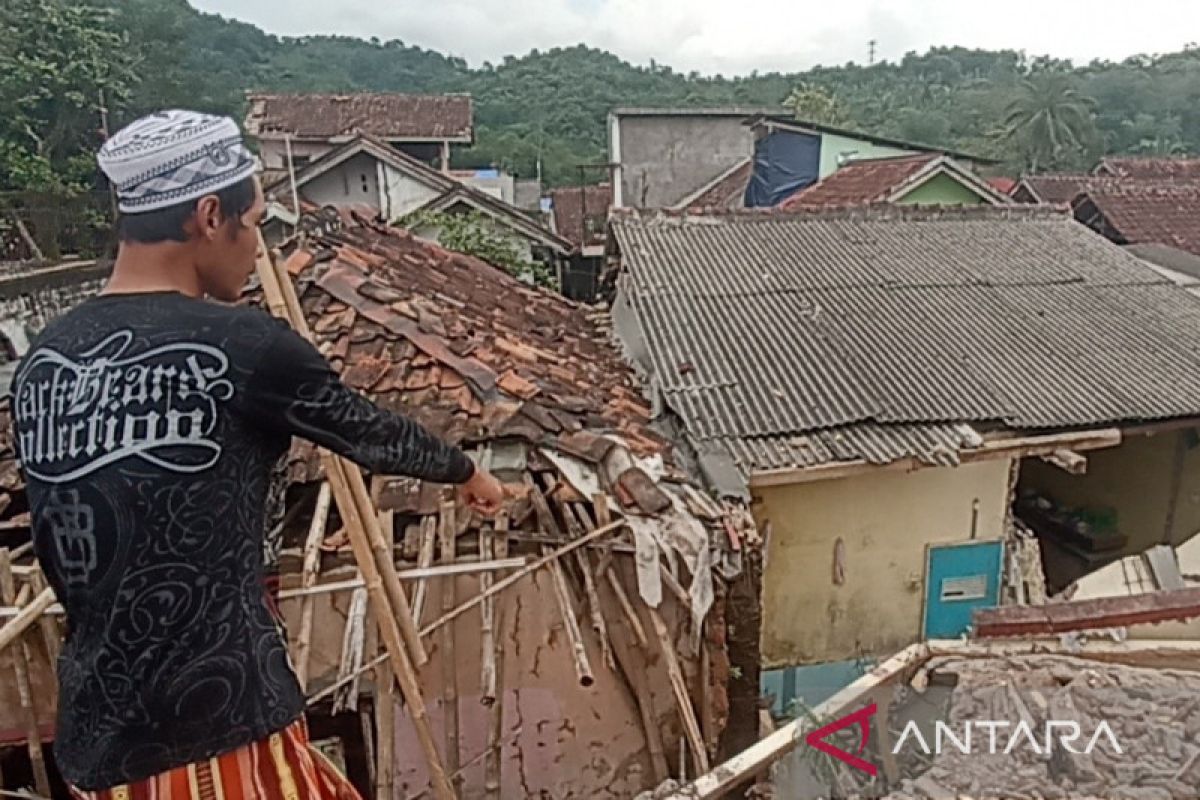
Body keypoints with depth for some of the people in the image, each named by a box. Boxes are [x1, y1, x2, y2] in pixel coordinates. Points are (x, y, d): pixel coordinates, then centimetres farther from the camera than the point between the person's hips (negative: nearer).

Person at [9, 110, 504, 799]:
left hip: (99, 736, 7)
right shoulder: (238, 345, -17)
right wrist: (467, 471, 16)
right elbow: (369, 433, -2)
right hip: (219, 724, -7)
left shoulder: (43, 362, 2)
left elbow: (63, 552, 11)